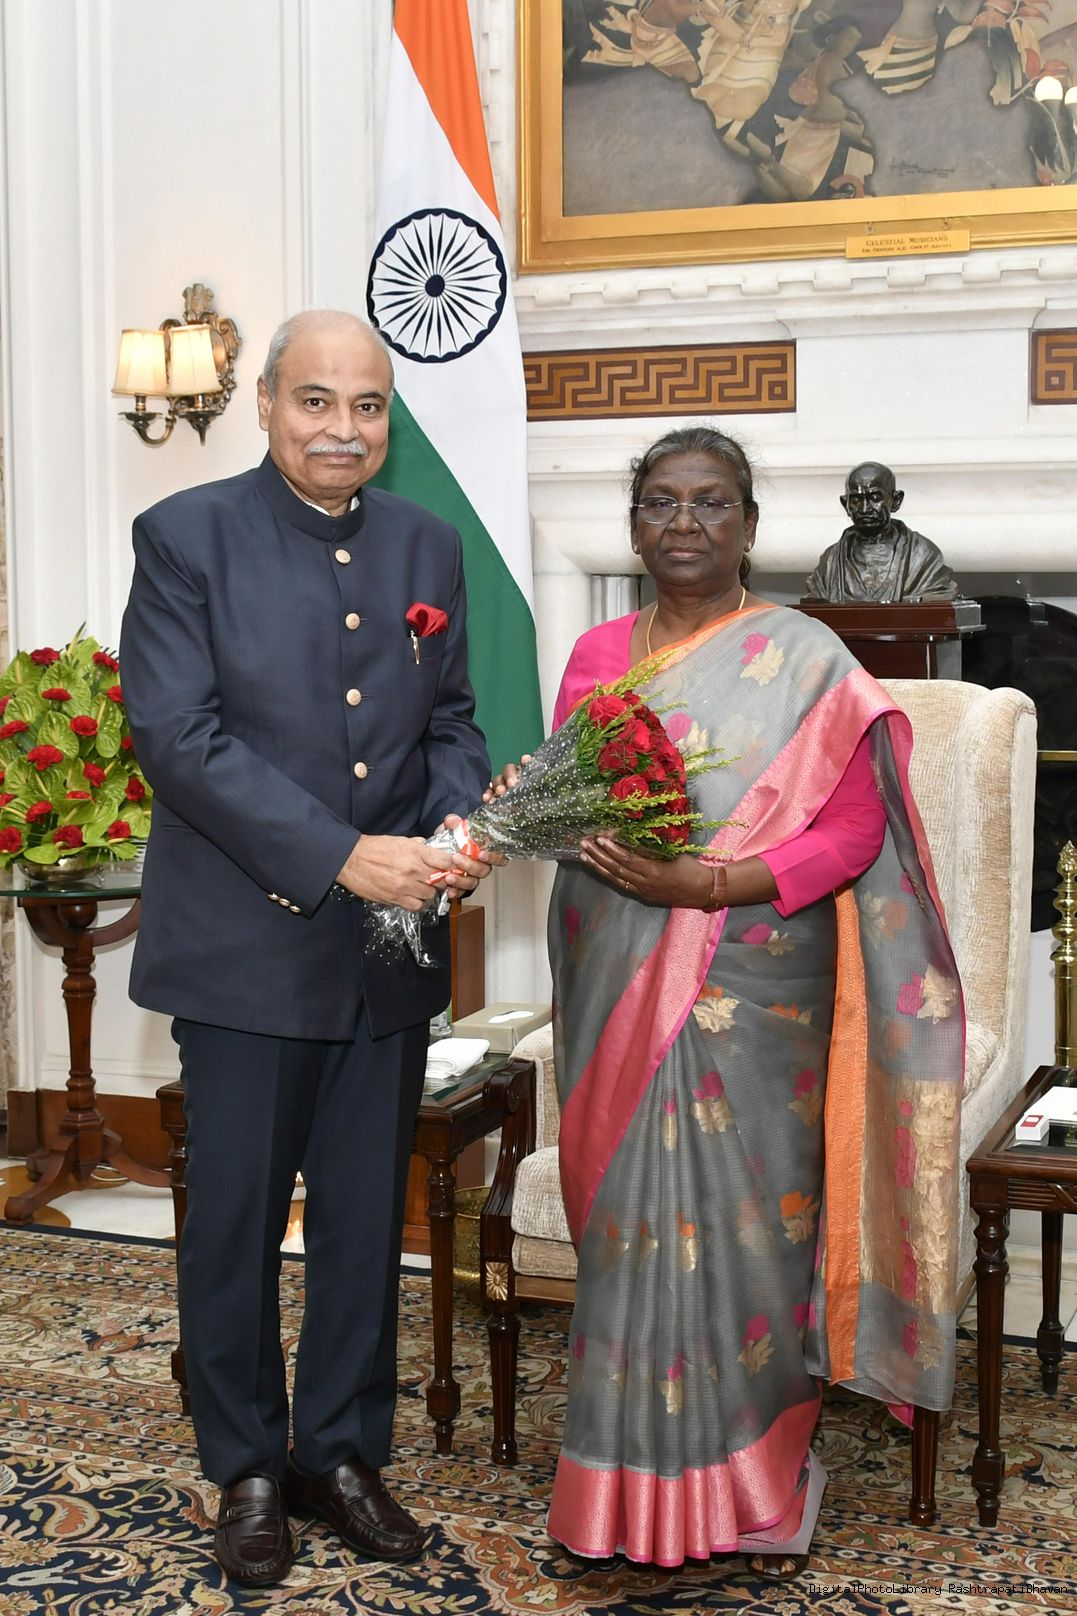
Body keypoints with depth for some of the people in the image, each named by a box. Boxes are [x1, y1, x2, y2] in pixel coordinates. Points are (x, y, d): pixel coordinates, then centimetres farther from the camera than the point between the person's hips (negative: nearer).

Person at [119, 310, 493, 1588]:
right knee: (236, 1217, 7)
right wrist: (343, 856, -22)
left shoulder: (425, 547, 8)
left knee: (366, 1215, 13)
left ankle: (344, 1452, 29)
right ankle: (247, 1470, 25)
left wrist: (460, 822, -9)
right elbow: (178, 737, -15)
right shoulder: (187, 536, -7)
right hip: (247, 944, -4)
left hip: (389, 947, 4)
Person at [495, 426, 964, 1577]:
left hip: (748, 996, -4)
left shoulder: (805, 657, -3)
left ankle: (756, 1493, 15)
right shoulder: (596, 655, 11)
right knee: (627, 1219, 7)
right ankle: (635, 1488, 20)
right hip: (616, 989, 4)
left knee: (741, 1223, -1)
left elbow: (853, 829, -8)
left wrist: (709, 883, -20)